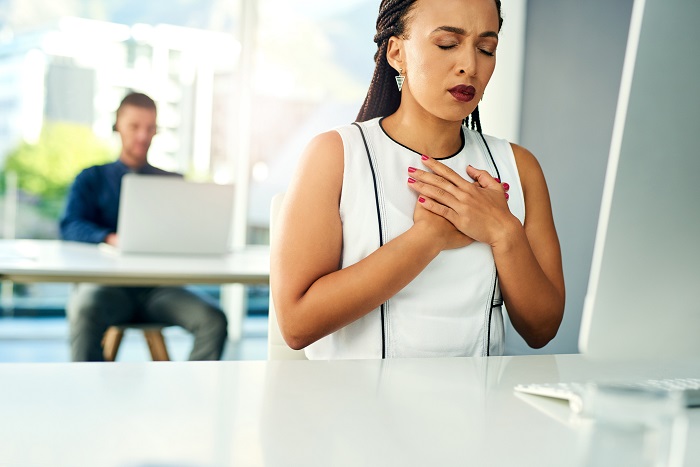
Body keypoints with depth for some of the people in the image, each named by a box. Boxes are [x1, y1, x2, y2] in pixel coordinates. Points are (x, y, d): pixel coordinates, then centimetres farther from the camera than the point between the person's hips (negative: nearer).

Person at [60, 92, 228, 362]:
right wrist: (111, 238, -21)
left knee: (213, 320, -27)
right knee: (84, 308, -37)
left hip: (158, 288, 2)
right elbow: (71, 225, 1)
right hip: (107, 283, -1)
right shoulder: (92, 179, 18)